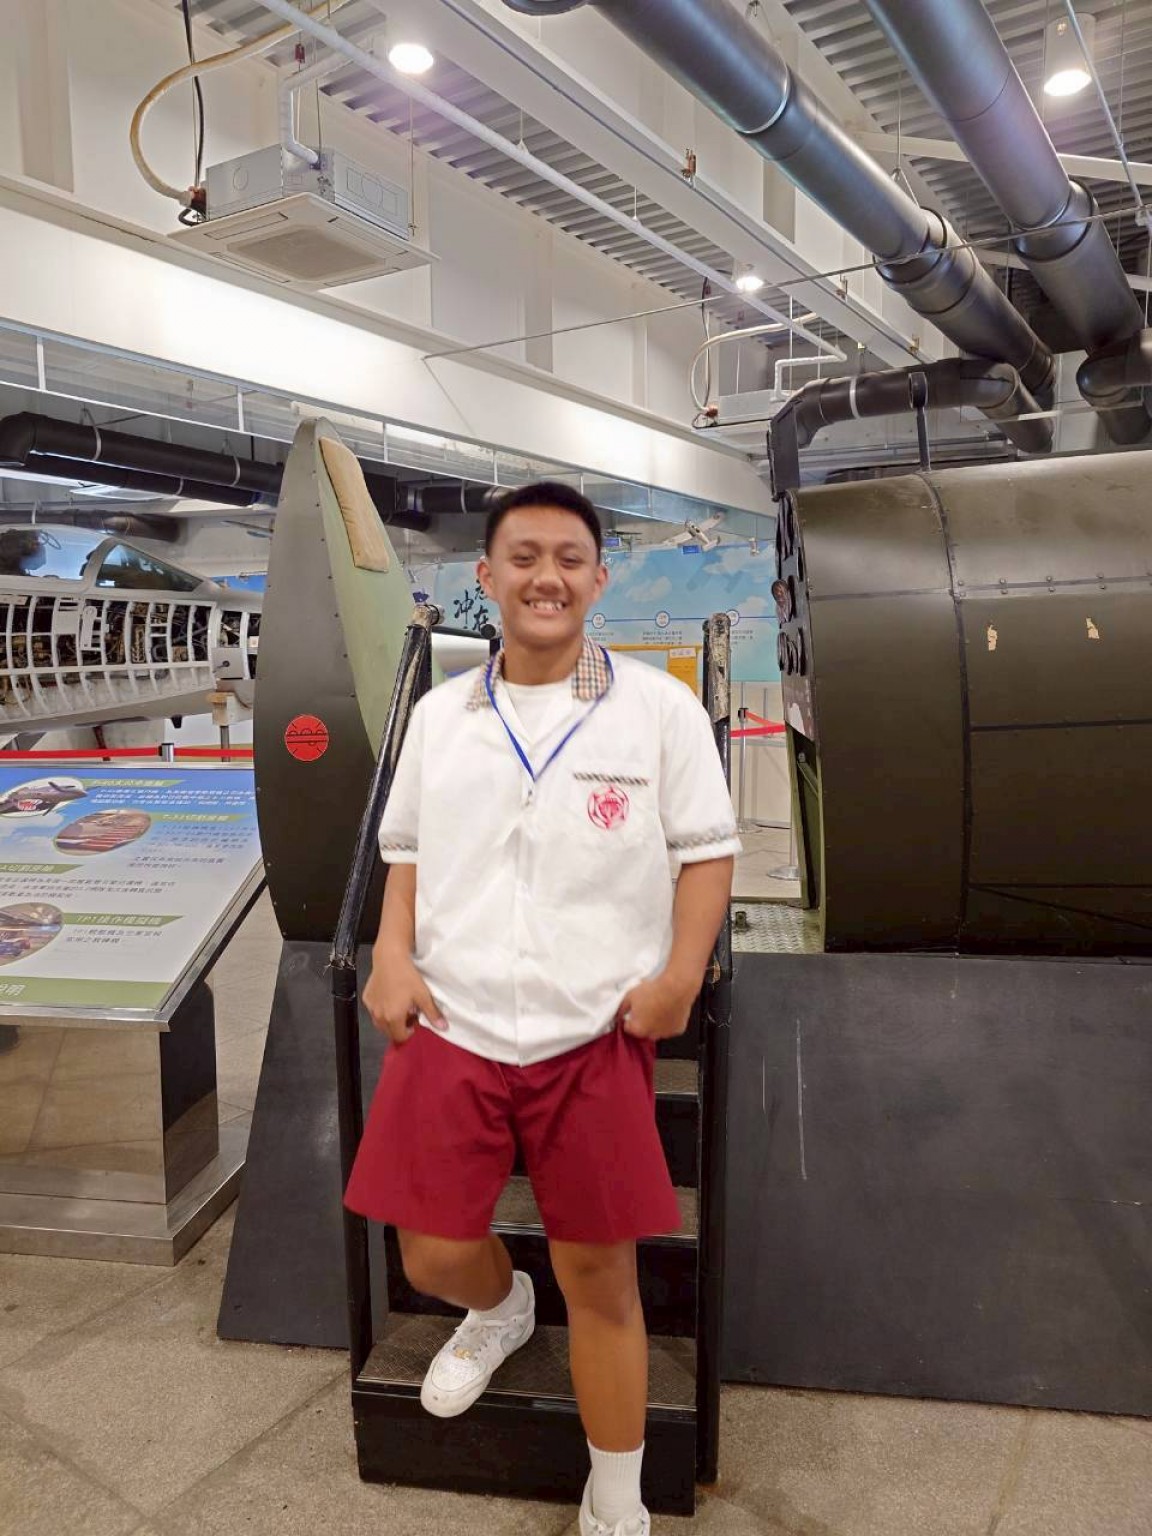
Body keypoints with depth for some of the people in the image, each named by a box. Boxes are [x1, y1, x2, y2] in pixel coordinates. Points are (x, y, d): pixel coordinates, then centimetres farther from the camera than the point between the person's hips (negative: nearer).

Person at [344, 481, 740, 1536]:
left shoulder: (660, 707, -1)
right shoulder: (438, 715, 8)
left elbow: (707, 848, 1)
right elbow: (406, 850, 15)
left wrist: (681, 974, -12)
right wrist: (392, 957, 0)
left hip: (597, 1035, -2)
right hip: (451, 1026, 3)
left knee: (601, 1276, 8)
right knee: (433, 1258, 9)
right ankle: (500, 1309, 49)